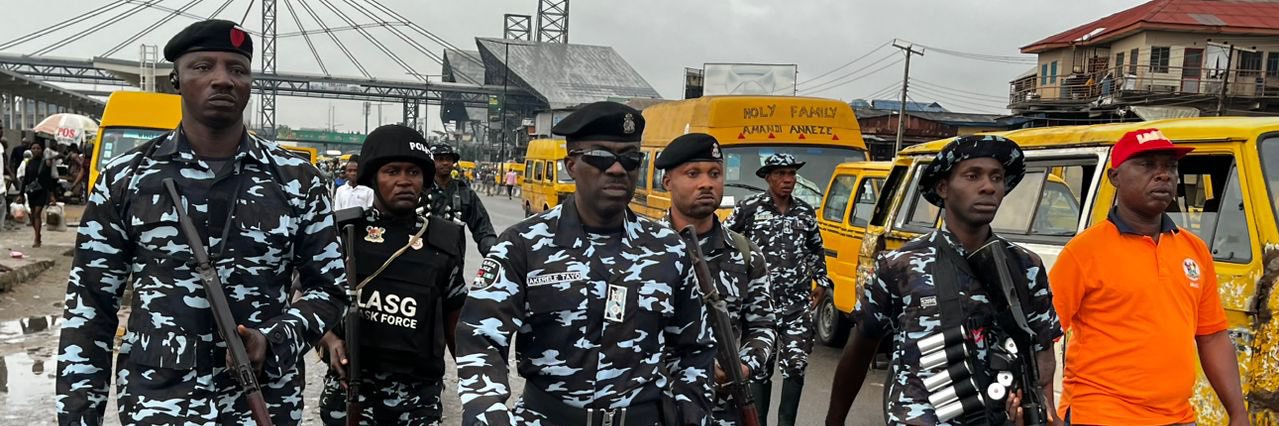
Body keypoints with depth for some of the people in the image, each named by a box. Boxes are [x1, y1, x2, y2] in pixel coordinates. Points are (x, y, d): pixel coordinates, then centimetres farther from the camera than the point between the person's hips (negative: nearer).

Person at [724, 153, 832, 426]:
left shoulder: (806, 212, 9)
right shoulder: (749, 208, -4)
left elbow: (816, 250, 24)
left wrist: (822, 281, 17)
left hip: (798, 305, 3)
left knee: (796, 365, 0)